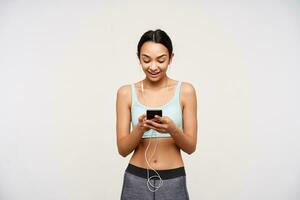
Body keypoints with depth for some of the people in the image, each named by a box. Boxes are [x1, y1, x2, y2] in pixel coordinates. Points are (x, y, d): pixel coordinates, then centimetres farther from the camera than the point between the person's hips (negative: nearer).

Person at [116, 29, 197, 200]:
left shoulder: (185, 90, -5)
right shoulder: (126, 92, -3)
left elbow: (191, 147, -3)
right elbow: (123, 149, -3)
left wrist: (172, 129, -21)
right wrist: (140, 129, -21)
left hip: (173, 181, 0)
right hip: (136, 181, 1)